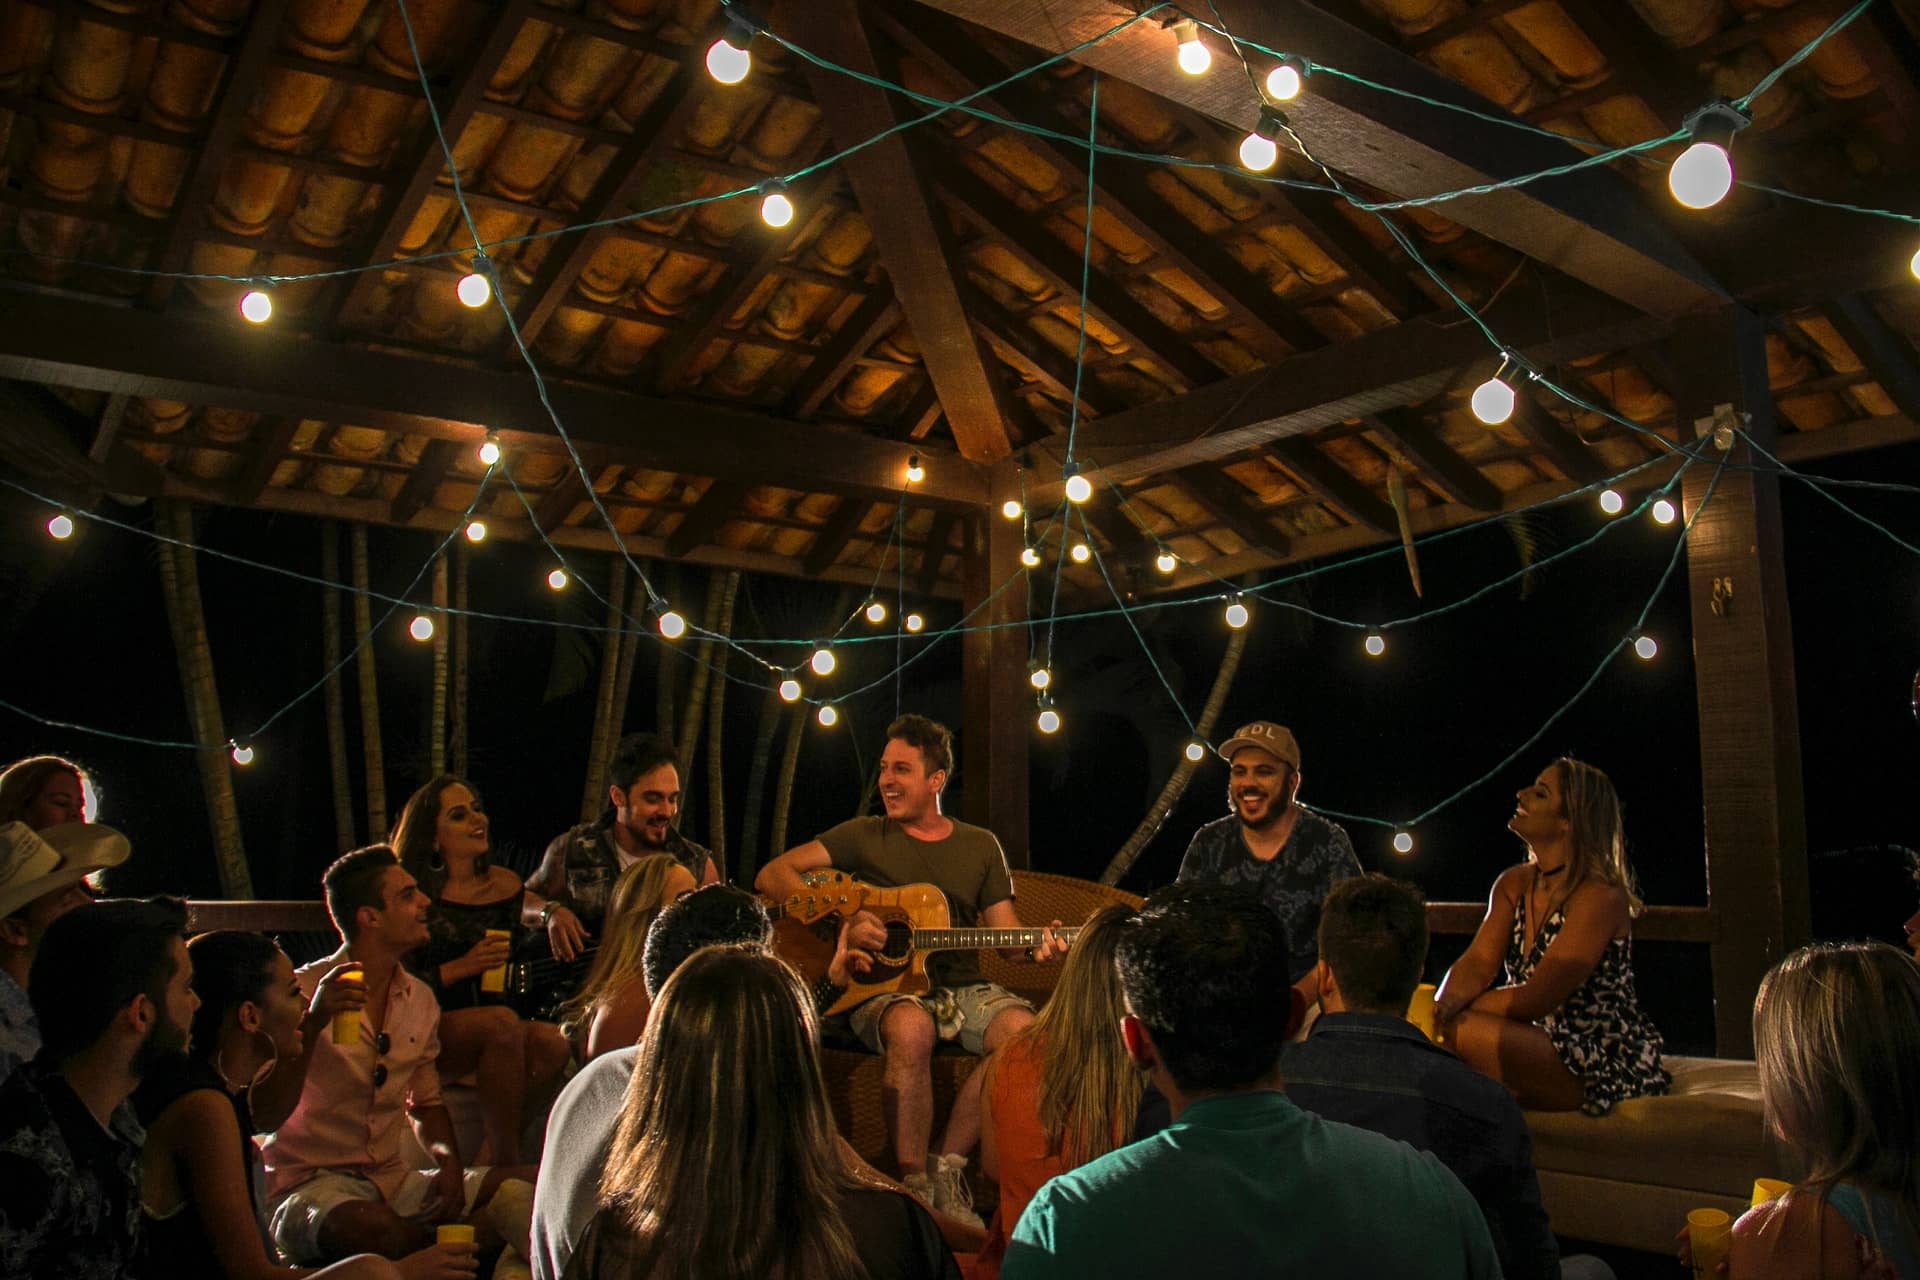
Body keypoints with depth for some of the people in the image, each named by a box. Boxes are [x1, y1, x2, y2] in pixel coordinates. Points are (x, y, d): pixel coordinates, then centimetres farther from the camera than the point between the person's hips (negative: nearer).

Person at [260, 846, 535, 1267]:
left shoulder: (419, 999, 10)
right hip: (309, 1185, -5)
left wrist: (448, 1157, 0)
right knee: (380, 1230, -39)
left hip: (396, 1181, 6)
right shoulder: (304, 993, -9)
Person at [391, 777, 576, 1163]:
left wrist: (553, 913, -1)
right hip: (424, 1035, -4)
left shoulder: (504, 885, 11)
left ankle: (491, 1161, -17)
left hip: (494, 1034, 4)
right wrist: (461, 967, -14)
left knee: (553, 1043, -29)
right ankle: (505, 1157, -25)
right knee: (502, 1022, -34)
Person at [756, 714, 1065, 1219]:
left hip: (961, 987, 3)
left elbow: (1005, 932, 12)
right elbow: (772, 875, -3)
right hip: (882, 988, -3)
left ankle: (948, 1166, -12)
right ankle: (914, 1185, -23)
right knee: (911, 1029, -37)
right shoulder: (864, 836, 6)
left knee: (1022, 1029, -27)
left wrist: (1036, 948, -12)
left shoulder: (980, 845, 14)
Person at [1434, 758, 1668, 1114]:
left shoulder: (1601, 896, -18)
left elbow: (1536, 999, -22)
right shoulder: (1514, 884, 6)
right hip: (1546, 1044, 7)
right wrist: (1444, 1003, -27)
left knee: (1459, 1030, -26)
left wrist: (1450, 1011, -18)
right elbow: (1478, 963, -5)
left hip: (1608, 1068, -7)